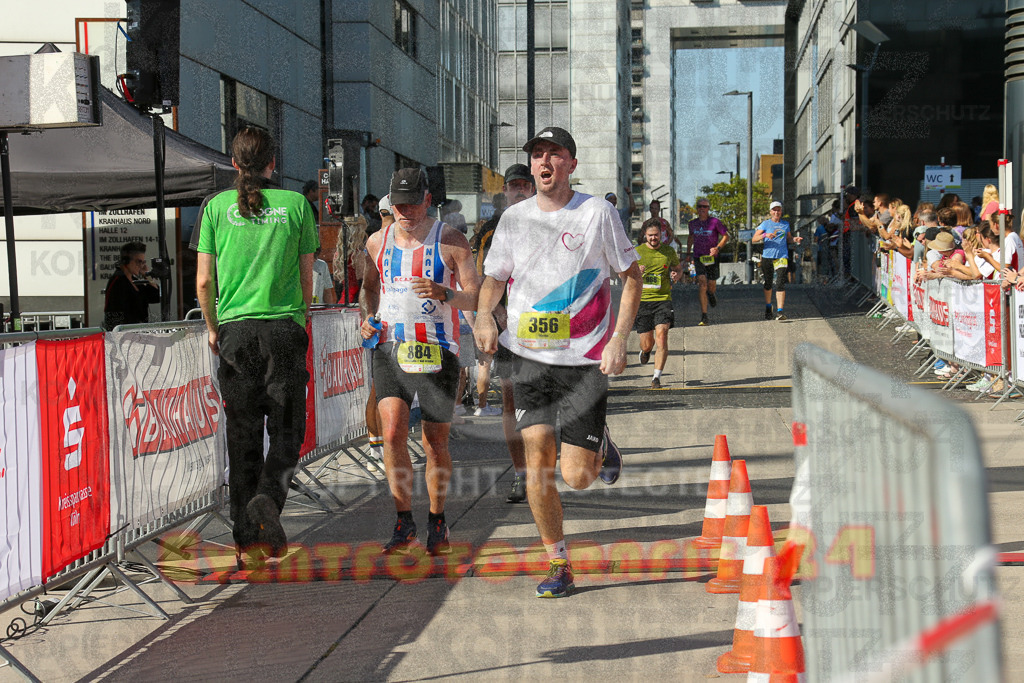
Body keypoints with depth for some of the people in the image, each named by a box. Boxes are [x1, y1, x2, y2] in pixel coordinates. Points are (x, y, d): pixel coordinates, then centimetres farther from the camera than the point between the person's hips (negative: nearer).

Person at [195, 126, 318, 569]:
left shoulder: (217, 206, 4)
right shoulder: (295, 204, 2)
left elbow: (204, 281, 3)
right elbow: (307, 277, 6)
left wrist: (213, 328, 18)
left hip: (235, 329, 1)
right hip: (284, 329, -1)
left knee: (242, 437, 8)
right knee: (287, 430, 7)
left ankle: (246, 540, 9)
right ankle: (268, 498, -21)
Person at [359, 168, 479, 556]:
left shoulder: (451, 242, -2)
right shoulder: (378, 241, 8)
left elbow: (476, 297, -4)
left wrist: (444, 294, -23)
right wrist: (366, 316, 7)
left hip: (437, 352, -2)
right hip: (390, 349, 2)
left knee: (436, 443, 4)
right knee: (392, 433, -14)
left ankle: (436, 521, 23)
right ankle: (404, 521, -1)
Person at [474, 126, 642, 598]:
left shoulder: (597, 213, -2)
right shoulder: (514, 218, 7)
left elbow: (631, 275, 3)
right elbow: (494, 278, 16)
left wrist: (619, 339, -7)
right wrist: (484, 315, -7)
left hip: (586, 361, -3)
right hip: (531, 357, 3)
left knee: (576, 477, -6)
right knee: (537, 461, -5)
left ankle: (601, 449, 31)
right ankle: (558, 566, 8)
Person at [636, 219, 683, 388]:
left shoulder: (669, 252, 8)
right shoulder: (636, 252, 3)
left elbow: (678, 268, 23)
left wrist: (676, 276, -1)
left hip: (663, 300, 0)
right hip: (642, 300, 0)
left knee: (661, 337, -18)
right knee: (647, 343, 5)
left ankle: (657, 378, -13)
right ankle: (645, 350, 45)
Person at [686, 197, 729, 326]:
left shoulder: (715, 222, -7)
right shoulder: (693, 223, 5)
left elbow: (725, 236, 0)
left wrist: (718, 248, -15)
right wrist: (688, 253, 22)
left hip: (712, 257, -1)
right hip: (698, 257, 1)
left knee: (711, 284, 9)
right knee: (702, 283, -15)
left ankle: (711, 294, 52)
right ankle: (704, 316, -17)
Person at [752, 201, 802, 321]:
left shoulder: (786, 224, 13)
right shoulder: (766, 224, 4)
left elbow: (788, 239, 24)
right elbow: (754, 239, -3)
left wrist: (794, 239, 3)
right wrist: (765, 235, -20)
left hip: (782, 256, 0)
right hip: (767, 256, 0)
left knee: (780, 284, -13)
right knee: (768, 284, 10)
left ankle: (780, 311, -19)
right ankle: (768, 308, 32)